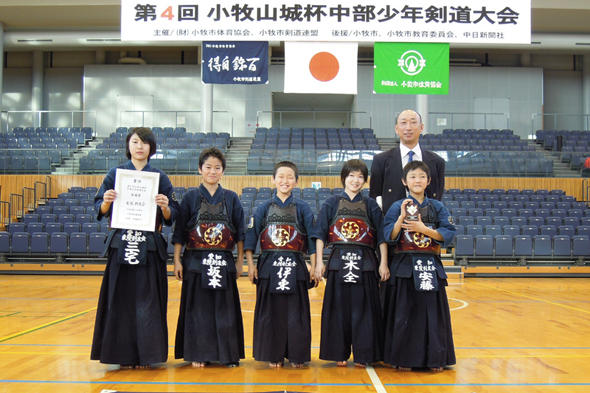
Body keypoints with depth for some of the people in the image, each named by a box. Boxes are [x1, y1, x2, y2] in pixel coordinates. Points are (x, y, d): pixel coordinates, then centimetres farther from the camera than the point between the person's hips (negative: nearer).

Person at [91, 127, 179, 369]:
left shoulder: (160, 178, 7)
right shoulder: (115, 174, 7)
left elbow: (171, 217, 5)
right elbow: (100, 210, 5)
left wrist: (165, 208, -16)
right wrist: (106, 202, -16)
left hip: (150, 247, 0)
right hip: (121, 246, 0)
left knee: (147, 301, 1)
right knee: (121, 299, 2)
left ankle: (145, 354, 11)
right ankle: (124, 355, 12)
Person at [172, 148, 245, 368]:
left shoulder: (232, 198, 5)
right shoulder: (191, 197, 2)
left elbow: (240, 233, 7)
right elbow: (179, 232, 3)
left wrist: (240, 261, 4)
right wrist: (177, 261, -2)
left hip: (224, 262, 1)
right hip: (196, 262, -1)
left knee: (225, 309, 4)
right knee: (198, 309, 3)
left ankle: (228, 354, 15)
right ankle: (199, 354, 15)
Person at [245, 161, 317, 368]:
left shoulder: (302, 208, 4)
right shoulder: (264, 208, 6)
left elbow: (312, 238, 4)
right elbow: (251, 236, 5)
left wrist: (314, 266, 0)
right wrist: (250, 265, -1)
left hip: (295, 267, -1)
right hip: (269, 267, 1)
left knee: (296, 313, 2)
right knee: (271, 313, 5)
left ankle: (296, 355, 15)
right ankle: (274, 356, 18)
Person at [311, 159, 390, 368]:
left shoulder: (371, 205, 8)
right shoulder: (332, 203, 7)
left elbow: (381, 236, 7)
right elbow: (320, 233, 4)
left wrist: (383, 263, 0)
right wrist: (319, 262, -3)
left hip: (365, 263, 0)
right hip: (338, 261, 0)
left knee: (363, 309, 2)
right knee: (339, 308, 4)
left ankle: (362, 355, 12)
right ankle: (340, 354, 15)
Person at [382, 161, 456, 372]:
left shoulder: (437, 207, 7)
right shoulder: (397, 207, 2)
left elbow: (448, 234, -3)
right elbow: (390, 236, -6)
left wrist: (423, 229, -13)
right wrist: (402, 217, -18)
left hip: (430, 266, 2)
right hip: (404, 266, -1)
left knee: (432, 312, 2)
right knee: (404, 312, 0)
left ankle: (434, 358, 13)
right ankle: (404, 358, 12)